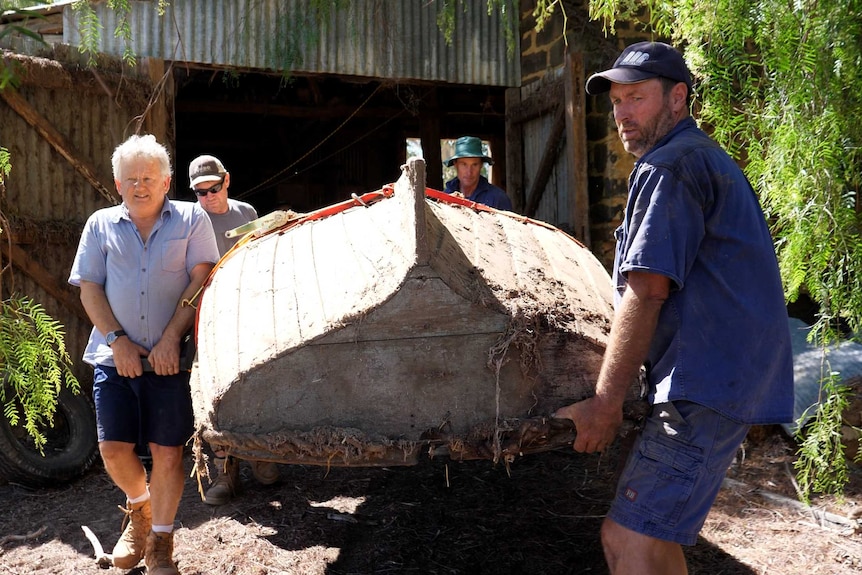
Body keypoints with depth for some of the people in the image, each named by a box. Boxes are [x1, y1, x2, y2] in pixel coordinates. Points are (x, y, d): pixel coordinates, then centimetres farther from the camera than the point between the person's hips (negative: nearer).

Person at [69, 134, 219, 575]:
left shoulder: (191, 219, 3)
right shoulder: (101, 225, 10)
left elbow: (201, 281, -5)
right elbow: (89, 289, 6)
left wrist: (171, 339, -13)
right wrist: (117, 340, -7)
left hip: (170, 357, -2)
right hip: (116, 356, 2)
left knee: (166, 451, -1)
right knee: (113, 447, -1)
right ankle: (139, 510, 31)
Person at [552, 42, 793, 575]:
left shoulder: (668, 167, -10)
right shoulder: (710, 158, 24)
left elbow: (646, 292, -17)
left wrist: (605, 404, -13)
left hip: (706, 387, -11)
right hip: (733, 378, 11)